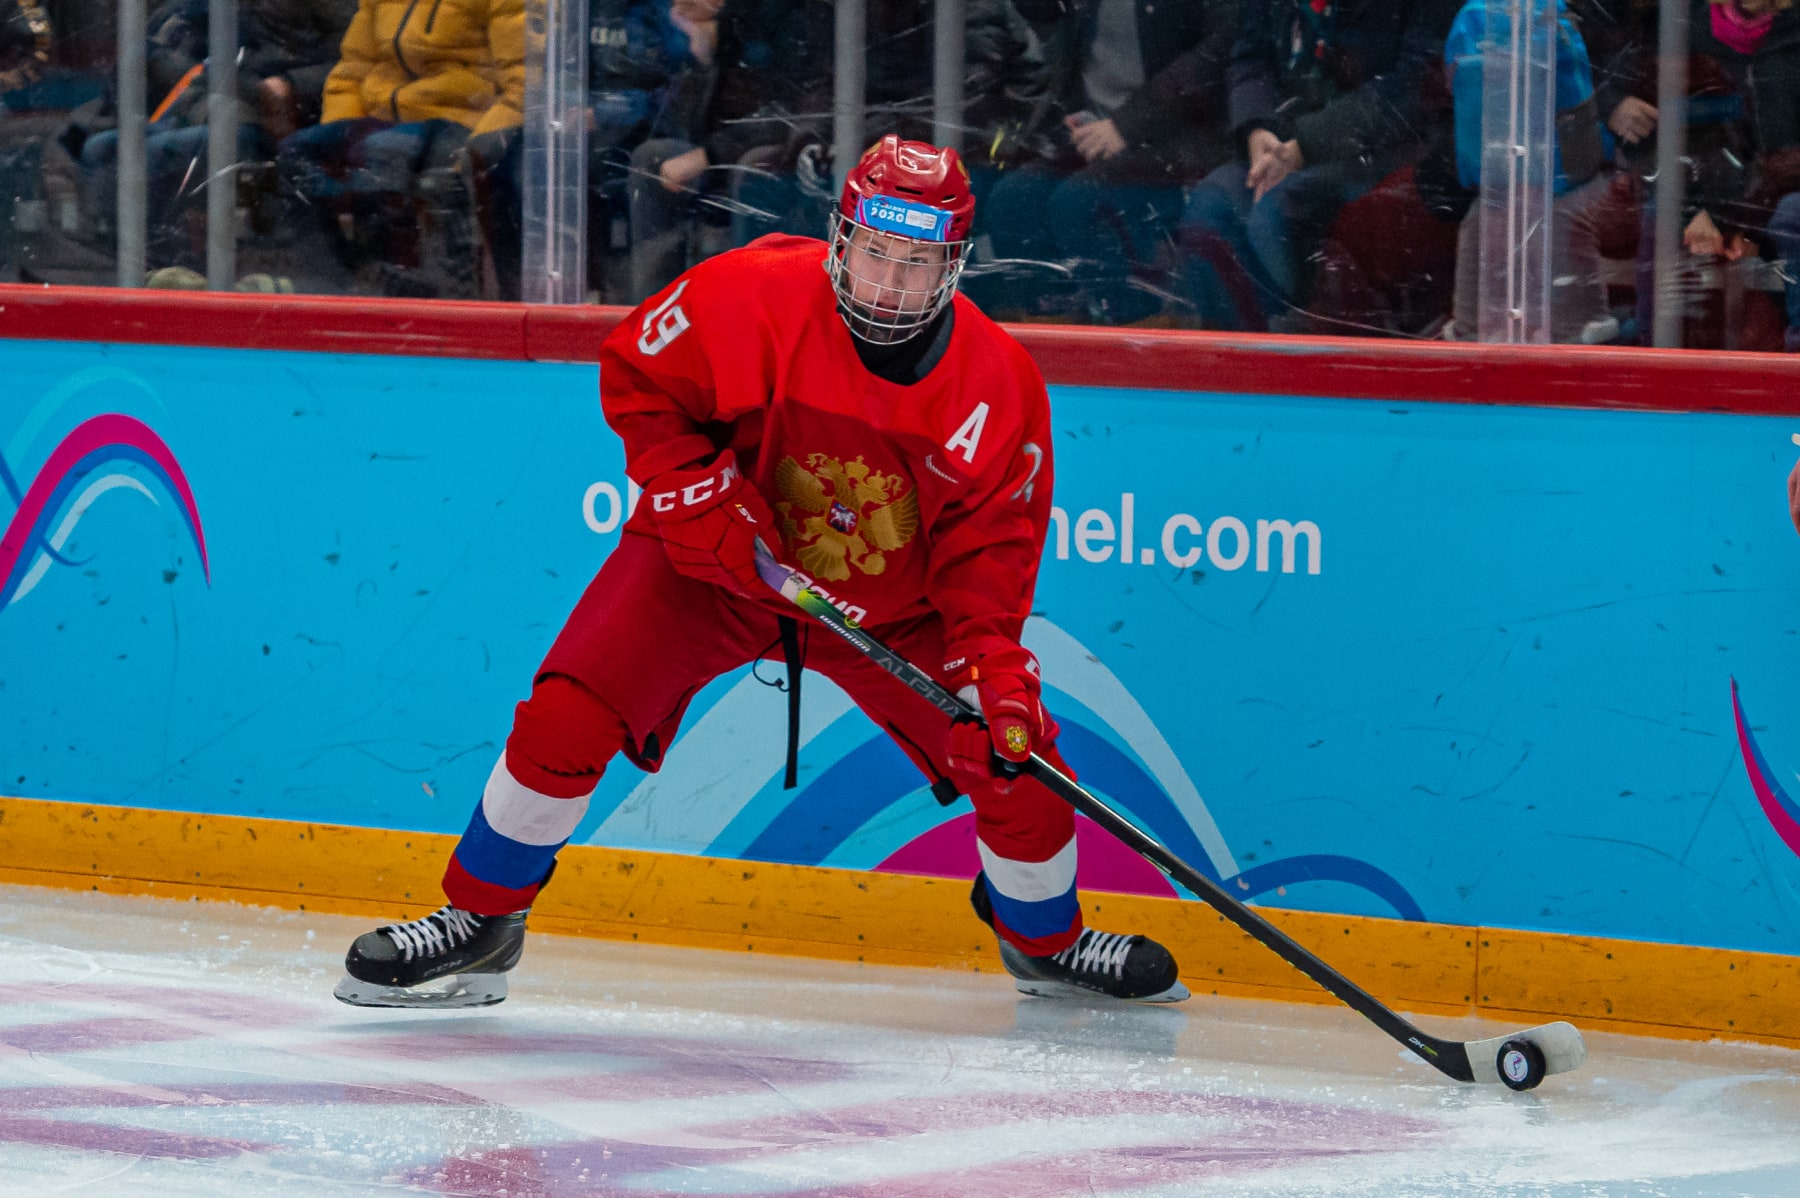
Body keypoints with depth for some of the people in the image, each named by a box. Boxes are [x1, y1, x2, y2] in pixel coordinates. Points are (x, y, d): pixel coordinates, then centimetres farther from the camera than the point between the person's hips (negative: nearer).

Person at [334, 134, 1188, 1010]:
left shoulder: (1001, 386, -16)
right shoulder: (756, 296, -24)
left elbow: (989, 543, -11)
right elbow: (635, 377, -11)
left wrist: (992, 660, -26)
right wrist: (705, 501, -22)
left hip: (893, 607, 2)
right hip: (710, 571, -2)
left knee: (1019, 764, -5)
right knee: (566, 722, -20)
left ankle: (1046, 941, 27)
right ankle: (478, 922, 0)